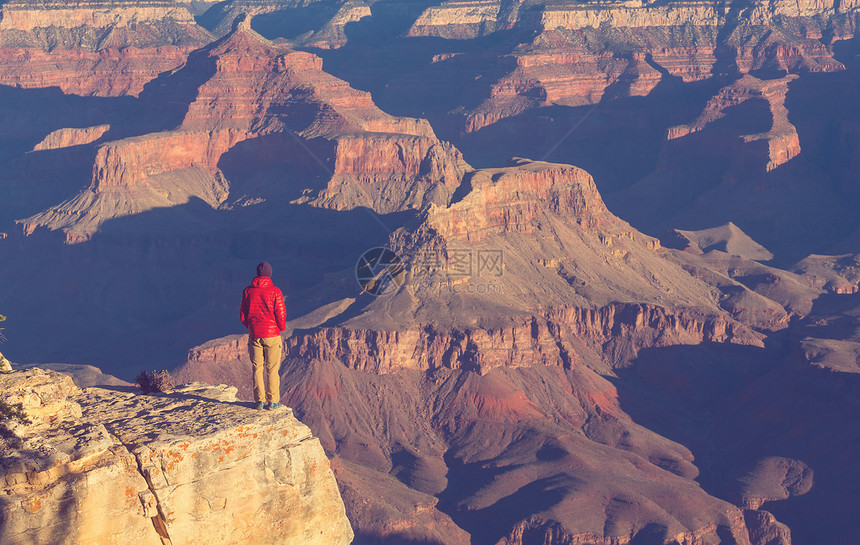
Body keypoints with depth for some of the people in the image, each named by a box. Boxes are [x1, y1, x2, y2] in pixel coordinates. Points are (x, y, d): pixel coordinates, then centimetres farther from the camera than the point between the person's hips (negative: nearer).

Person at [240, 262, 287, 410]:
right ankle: (273, 401, 7)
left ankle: (259, 400, 10)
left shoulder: (247, 291, 0)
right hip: (272, 334, -3)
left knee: (257, 368, 9)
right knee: (272, 369, 4)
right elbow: (281, 314, -10)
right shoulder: (275, 291, -10)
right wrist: (281, 328, 9)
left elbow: (242, 315, 5)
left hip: (254, 335, 3)